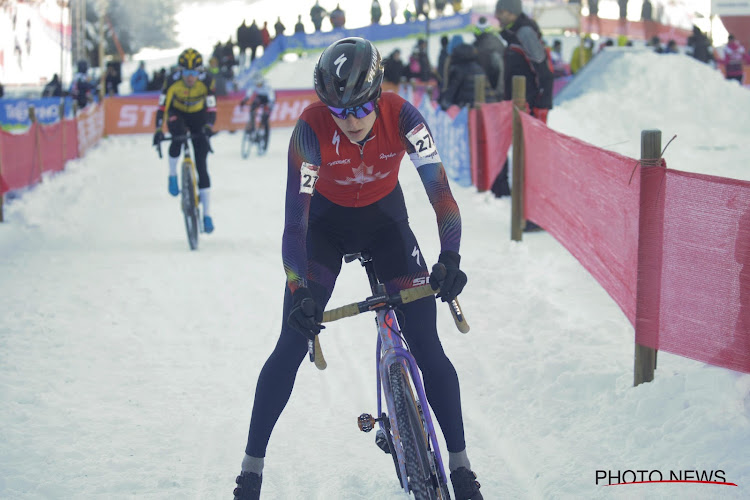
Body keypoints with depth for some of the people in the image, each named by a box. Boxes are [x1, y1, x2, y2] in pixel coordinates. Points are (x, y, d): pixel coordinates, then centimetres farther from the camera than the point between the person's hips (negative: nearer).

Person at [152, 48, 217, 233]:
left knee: (201, 164, -7)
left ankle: (207, 215, -6)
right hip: (177, 113, 0)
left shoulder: (206, 81, -27)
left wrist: (208, 127, -49)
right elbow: (162, 106, -29)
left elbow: (211, 108, -30)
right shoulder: (172, 81, -28)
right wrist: (158, 130, -42)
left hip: (198, 116, 0)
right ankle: (172, 175, -8)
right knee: (178, 137, -36)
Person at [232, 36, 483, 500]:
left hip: (385, 219, 1)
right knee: (293, 344, -11)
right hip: (326, 221, -1)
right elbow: (295, 218, -33)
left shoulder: (401, 117, -29)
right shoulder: (311, 129, -31)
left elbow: (441, 191, -30)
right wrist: (299, 293, -44)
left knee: (427, 347, -8)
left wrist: (450, 260, -45)